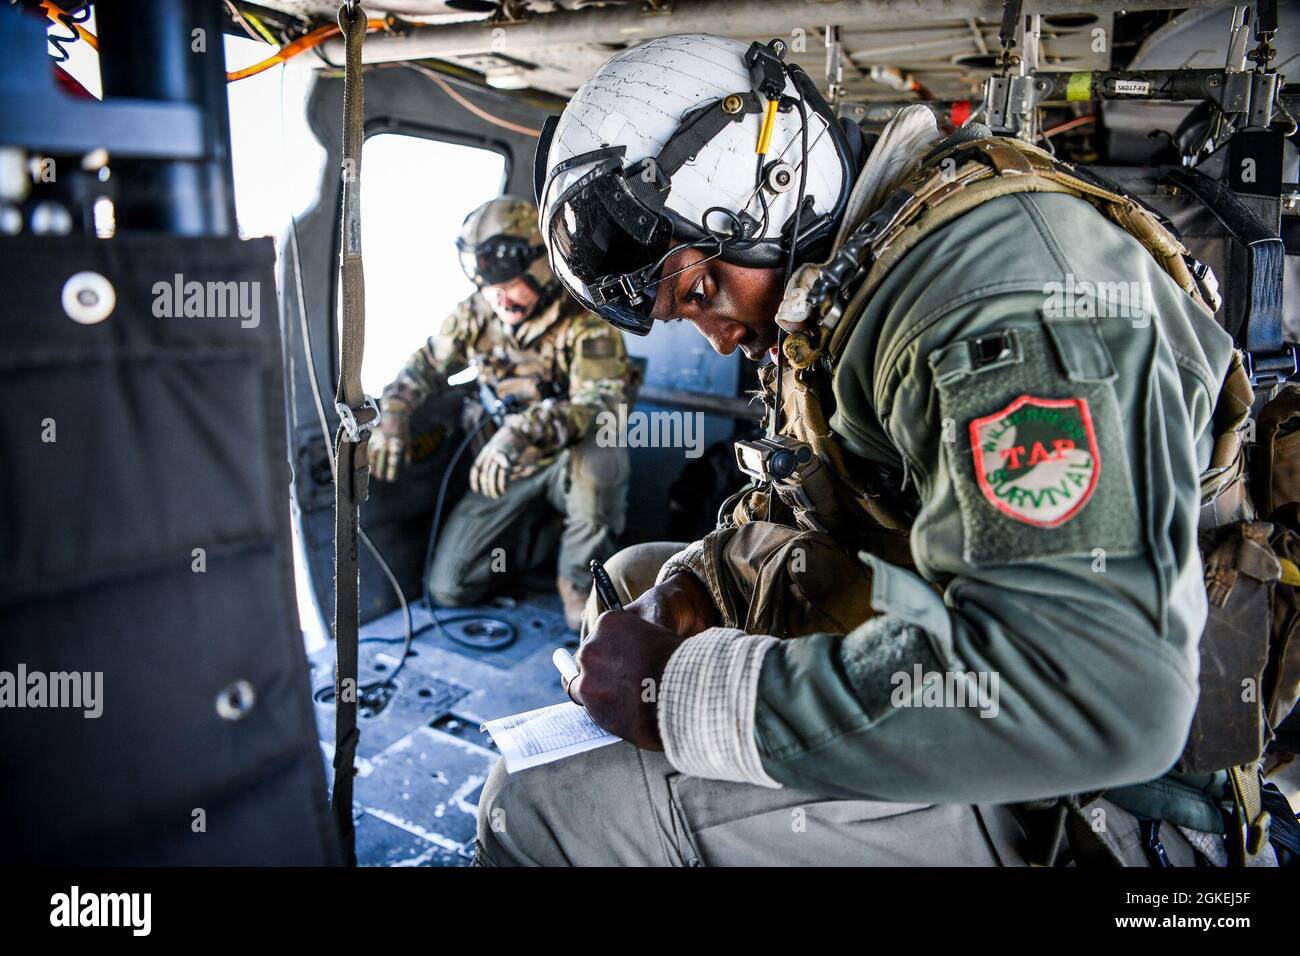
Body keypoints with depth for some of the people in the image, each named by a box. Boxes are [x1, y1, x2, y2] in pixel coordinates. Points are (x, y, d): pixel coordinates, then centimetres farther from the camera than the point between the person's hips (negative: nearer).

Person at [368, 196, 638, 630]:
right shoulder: (475, 315, -3)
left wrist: (526, 430, -49)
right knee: (448, 588, -2)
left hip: (567, 463, -4)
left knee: (597, 455, -43)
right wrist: (393, 413, -8)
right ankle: (535, 533, 25)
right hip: (507, 473, 5)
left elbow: (603, 400, -35)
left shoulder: (585, 322, -20)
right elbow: (426, 366, 12)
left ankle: (578, 580, -14)